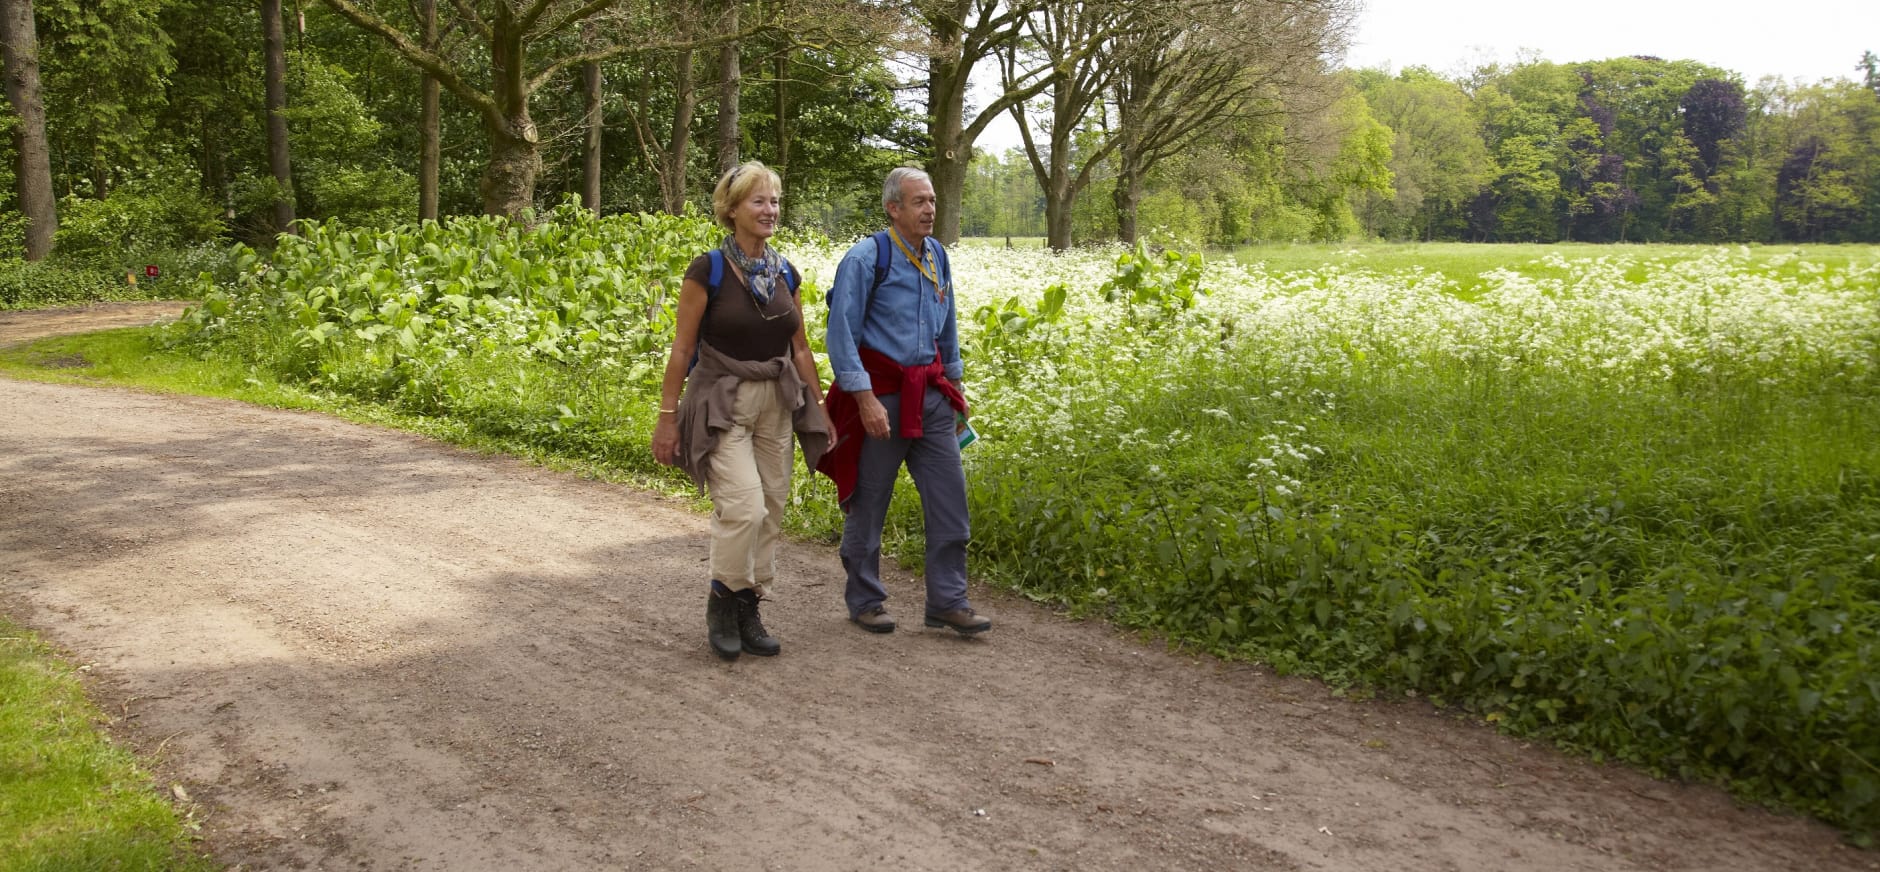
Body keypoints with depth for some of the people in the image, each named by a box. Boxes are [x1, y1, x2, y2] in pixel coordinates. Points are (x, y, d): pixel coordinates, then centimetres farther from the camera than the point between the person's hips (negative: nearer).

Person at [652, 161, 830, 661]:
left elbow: (800, 349, 13)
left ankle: (749, 612, 19)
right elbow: (682, 349, -7)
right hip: (721, 405, -5)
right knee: (744, 507, -17)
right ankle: (721, 602, 6)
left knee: (771, 512, 5)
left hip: (776, 405, 6)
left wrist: (819, 410, 12)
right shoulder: (707, 270, -9)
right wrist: (667, 417, -7)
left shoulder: (785, 274, 6)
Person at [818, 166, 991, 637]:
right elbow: (841, 334, -14)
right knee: (868, 503, 5)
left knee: (950, 497, 1)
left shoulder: (937, 256, 10)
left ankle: (947, 601, 9)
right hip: (880, 393, -6)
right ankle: (865, 602, 20)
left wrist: (954, 383, 22)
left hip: (930, 393, 6)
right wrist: (865, 398, -20)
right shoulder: (866, 258, -11)